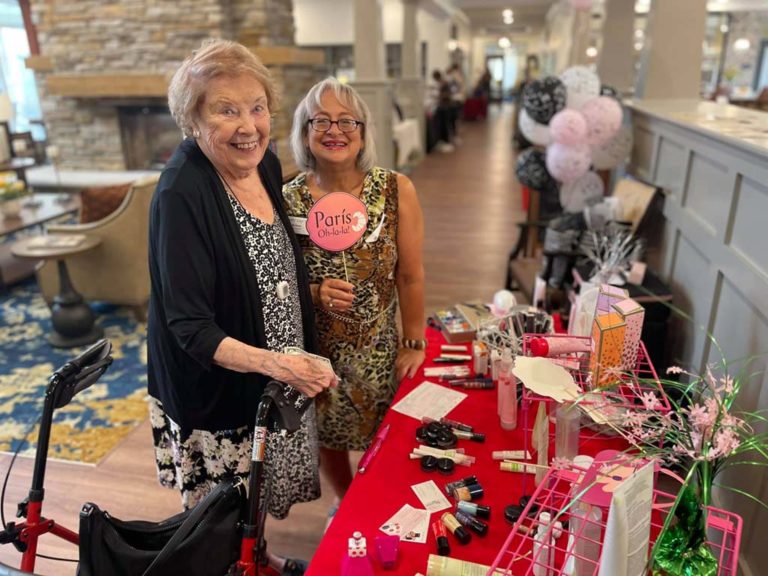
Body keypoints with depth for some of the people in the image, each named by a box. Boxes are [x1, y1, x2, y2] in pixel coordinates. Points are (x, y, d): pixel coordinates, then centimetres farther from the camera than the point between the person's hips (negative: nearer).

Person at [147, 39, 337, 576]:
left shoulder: (266, 163, -3)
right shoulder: (181, 195, -25)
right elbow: (190, 327, -25)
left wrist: (314, 287, 3)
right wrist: (268, 361, -37)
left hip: (281, 376, 7)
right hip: (217, 393, -7)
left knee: (260, 500, 27)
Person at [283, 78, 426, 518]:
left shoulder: (397, 191, -12)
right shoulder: (288, 198, -10)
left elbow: (411, 276, -6)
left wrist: (414, 346, -3)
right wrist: (315, 293, -20)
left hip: (379, 349, 0)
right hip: (315, 349, 1)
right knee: (328, 437, 20)